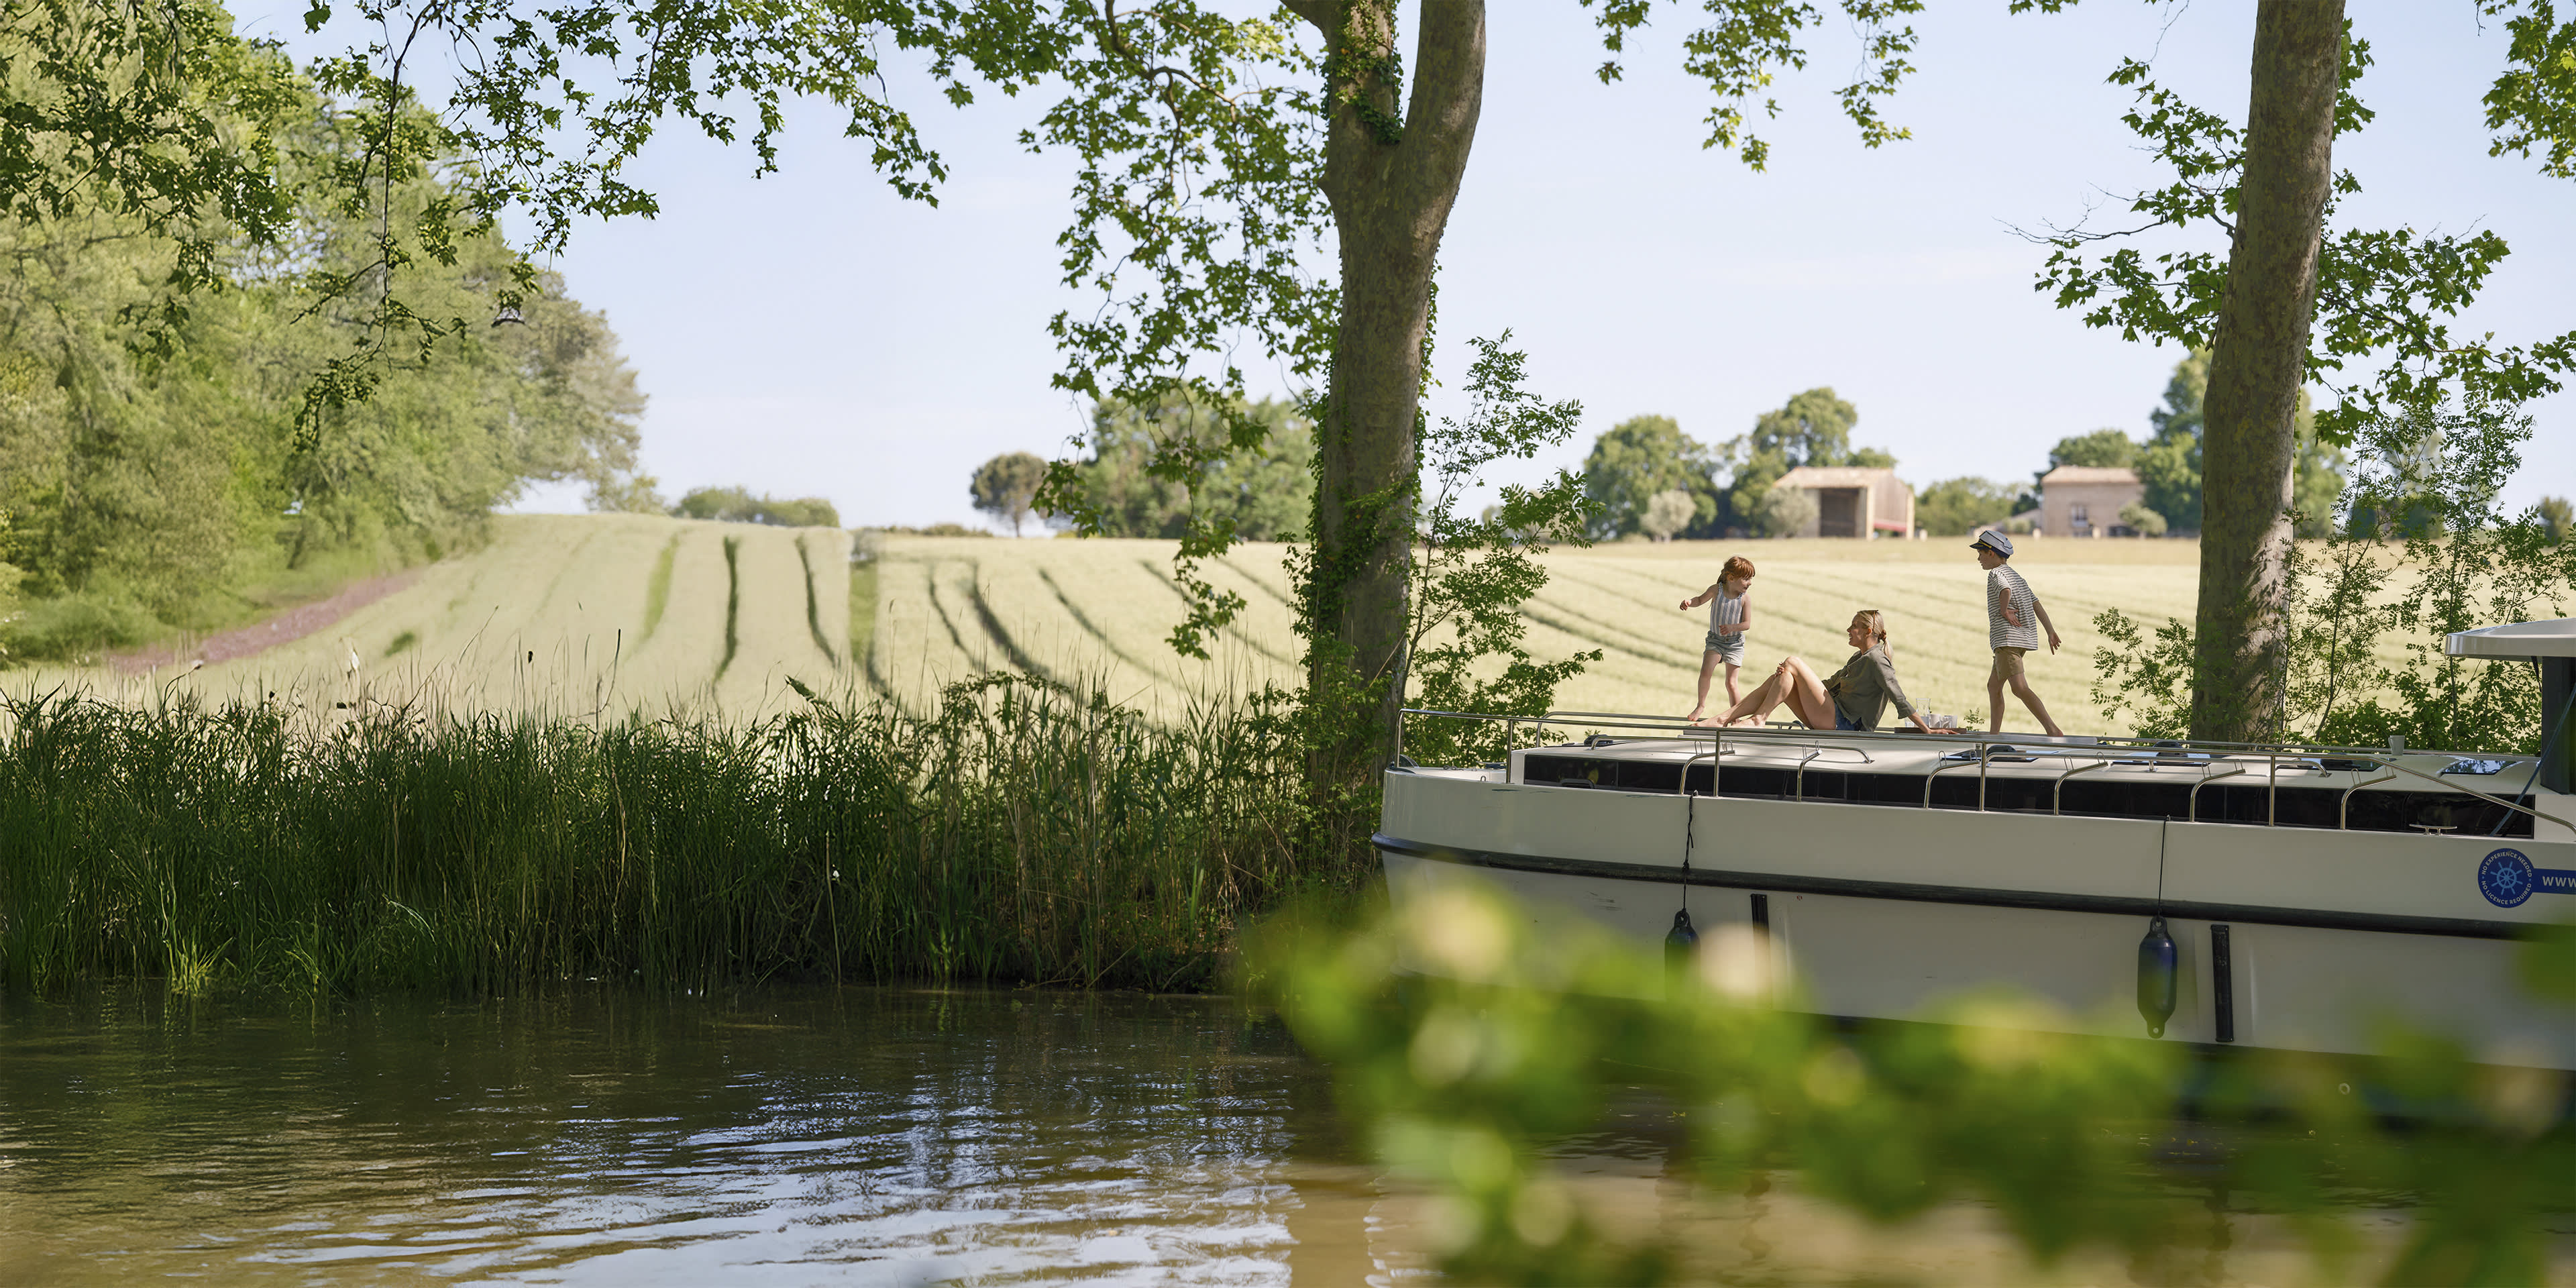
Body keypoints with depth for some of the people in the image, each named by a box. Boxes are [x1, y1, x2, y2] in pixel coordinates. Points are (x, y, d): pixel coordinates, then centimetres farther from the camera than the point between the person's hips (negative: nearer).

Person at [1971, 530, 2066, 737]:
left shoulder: (1996, 573, -4)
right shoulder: (2016, 575, 22)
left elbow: (2005, 590, -28)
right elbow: (2036, 604, 16)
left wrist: (2005, 611, -13)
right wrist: (2051, 631, 13)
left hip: (2007, 638, -10)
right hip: (2024, 638, 10)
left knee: (2020, 689, -20)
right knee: (1993, 686, 21)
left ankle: (2053, 730, -32)